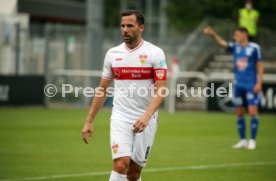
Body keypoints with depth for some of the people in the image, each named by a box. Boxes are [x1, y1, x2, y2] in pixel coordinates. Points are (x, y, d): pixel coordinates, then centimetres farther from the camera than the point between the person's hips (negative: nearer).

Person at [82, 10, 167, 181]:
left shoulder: (155, 53, -4)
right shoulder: (112, 53, 6)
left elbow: (161, 90, -11)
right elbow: (102, 90, 14)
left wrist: (146, 116, -26)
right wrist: (89, 121, 10)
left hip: (145, 121, -1)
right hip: (120, 118, 1)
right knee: (121, 164, -17)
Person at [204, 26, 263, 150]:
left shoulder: (254, 48, -4)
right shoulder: (235, 47, 6)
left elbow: (260, 66, -1)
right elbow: (222, 43, -8)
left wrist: (259, 83, -8)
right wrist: (213, 34, -26)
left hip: (251, 85, -5)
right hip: (238, 85, 5)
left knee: (253, 112, -8)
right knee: (239, 113, 7)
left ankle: (252, 141, -1)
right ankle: (242, 140, 16)